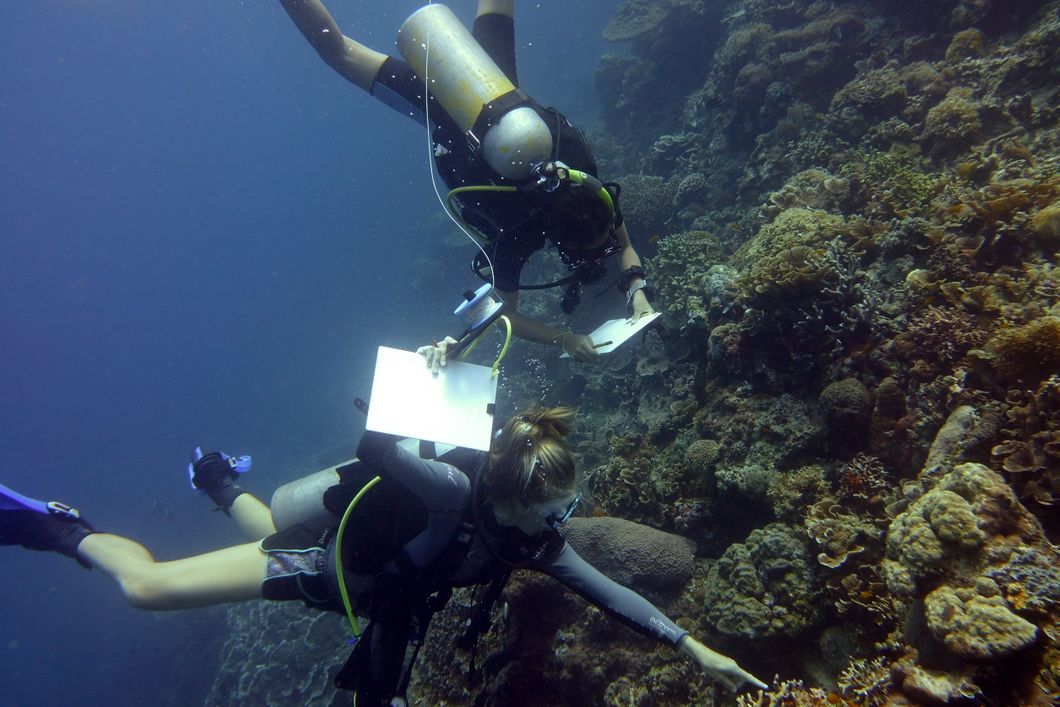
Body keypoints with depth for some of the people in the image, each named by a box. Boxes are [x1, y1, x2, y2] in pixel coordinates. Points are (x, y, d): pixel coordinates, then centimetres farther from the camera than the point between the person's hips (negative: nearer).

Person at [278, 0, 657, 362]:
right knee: (338, 51, 9)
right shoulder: (516, 235, -33)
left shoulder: (596, 194, -24)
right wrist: (565, 338, -30)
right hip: (450, 122, -3)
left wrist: (638, 292, -23)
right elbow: (507, 314, -20)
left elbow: (625, 245, -5)